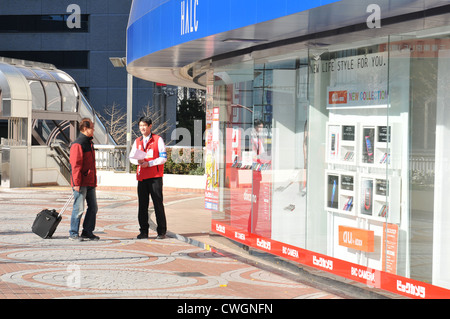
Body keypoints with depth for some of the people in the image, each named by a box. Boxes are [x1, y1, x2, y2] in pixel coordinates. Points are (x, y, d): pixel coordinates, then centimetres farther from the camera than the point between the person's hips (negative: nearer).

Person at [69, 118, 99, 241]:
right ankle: (73, 233, 4)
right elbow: (75, 165, -17)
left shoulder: (89, 143, 17)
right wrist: (76, 183, -20)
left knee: (93, 207, 10)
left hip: (90, 182, 9)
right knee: (79, 208, -5)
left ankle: (87, 232, 18)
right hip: (81, 183, -9)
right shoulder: (77, 144, -12)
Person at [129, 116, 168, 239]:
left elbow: (163, 158, -4)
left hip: (155, 176, -4)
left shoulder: (158, 139, 2)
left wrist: (149, 163, -15)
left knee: (158, 203, -3)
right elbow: (131, 157, 16)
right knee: (142, 205, 3)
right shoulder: (137, 141, 16)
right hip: (141, 177, 4)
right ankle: (144, 231, 9)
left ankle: (161, 231, 2)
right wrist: (138, 161, -7)